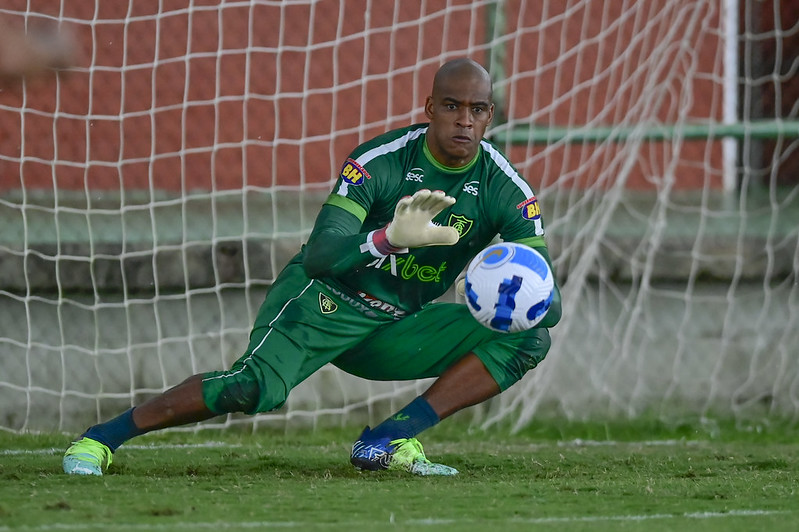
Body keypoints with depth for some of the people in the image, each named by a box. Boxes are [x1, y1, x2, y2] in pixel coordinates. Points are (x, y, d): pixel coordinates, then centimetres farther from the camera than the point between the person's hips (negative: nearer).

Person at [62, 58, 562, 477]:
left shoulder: (506, 190, -9)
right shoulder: (379, 162, -18)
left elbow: (550, 297, -11)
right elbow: (319, 255, -30)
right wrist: (391, 237, -49)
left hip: (398, 327, 5)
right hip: (328, 295, -5)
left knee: (530, 339, -13)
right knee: (257, 386, -32)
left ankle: (393, 440, -20)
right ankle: (101, 438, -18)